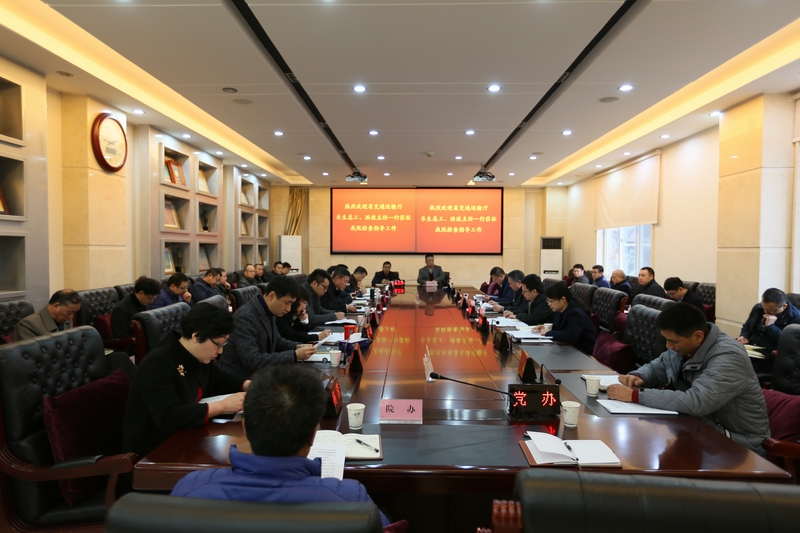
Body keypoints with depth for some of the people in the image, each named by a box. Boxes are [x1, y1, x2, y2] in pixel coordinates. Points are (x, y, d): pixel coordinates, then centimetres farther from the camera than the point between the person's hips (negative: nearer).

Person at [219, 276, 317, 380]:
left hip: (258, 372, 8)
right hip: (239, 377, -8)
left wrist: (297, 347, -3)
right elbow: (252, 360, -29)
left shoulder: (268, 311, 0)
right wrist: (294, 355, -27)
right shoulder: (245, 317, -25)